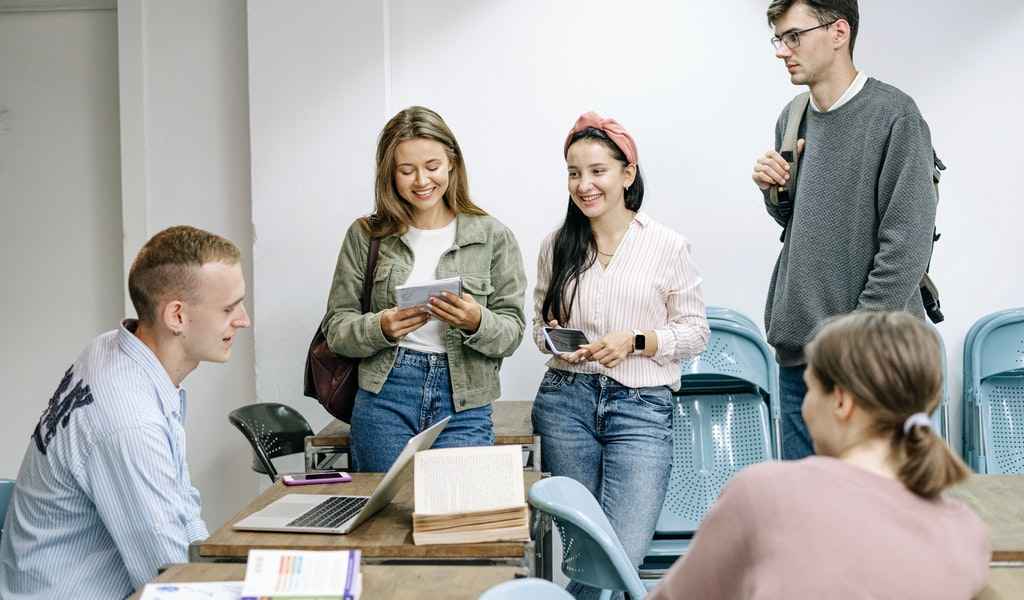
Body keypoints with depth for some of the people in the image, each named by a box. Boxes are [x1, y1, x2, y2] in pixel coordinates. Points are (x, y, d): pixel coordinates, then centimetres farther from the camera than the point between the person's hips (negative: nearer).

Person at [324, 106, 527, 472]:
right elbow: (336, 328, 5)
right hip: (383, 399, 1)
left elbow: (511, 333, 2)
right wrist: (381, 328, -15)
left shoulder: (492, 237, 3)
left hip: (463, 405, 0)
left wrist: (476, 322, -18)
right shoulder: (366, 235, 5)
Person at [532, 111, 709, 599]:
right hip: (566, 399, 3)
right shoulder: (556, 246, 8)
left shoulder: (668, 247, -1)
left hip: (641, 407, -2)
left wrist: (635, 341, -13)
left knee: (624, 553, -14)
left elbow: (695, 333, 3)